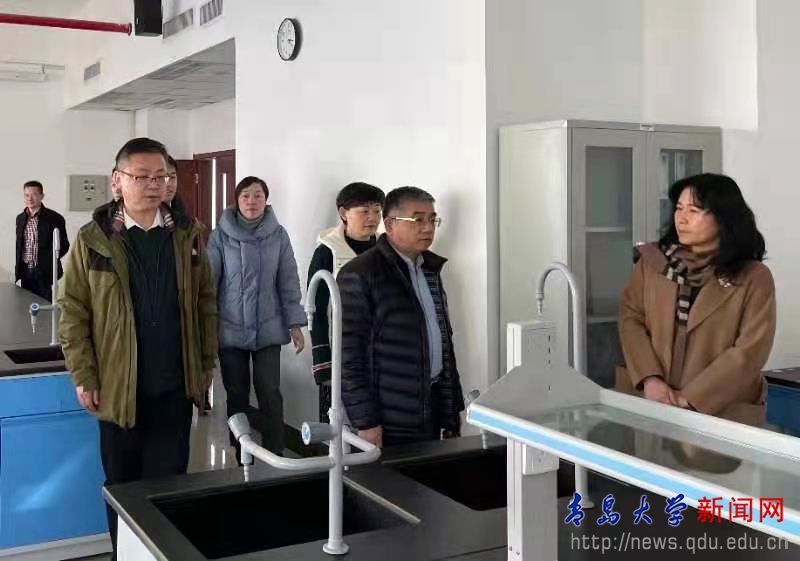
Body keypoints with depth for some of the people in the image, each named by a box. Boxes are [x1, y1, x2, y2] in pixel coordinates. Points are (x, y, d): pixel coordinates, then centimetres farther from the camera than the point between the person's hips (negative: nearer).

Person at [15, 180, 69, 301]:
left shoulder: (54, 218, -6)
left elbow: (64, 246, -3)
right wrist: (18, 270, 12)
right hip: (25, 272, 5)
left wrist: (48, 261, -11)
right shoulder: (20, 218, 11)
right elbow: (19, 245, 18)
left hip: (45, 273, -5)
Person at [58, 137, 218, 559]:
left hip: (174, 386, 2)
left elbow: (206, 304, 7)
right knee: (122, 486, 13)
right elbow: (72, 312, -3)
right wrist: (84, 377, -7)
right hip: (119, 389, -1)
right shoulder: (93, 239, -5)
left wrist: (206, 364, 5)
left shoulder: (186, 235, 3)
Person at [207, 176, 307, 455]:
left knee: (270, 393, -2)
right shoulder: (221, 235, -5)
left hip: (269, 329, 0)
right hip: (230, 329, 0)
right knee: (237, 395, 9)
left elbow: (288, 282, 2)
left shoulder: (278, 235, -1)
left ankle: (275, 455, 10)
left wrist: (295, 324, -1)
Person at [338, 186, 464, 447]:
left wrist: (453, 408, 16)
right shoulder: (359, 274, -11)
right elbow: (350, 352, -14)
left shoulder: (430, 269, 14)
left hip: (432, 414, 7)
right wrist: (365, 421, -16)